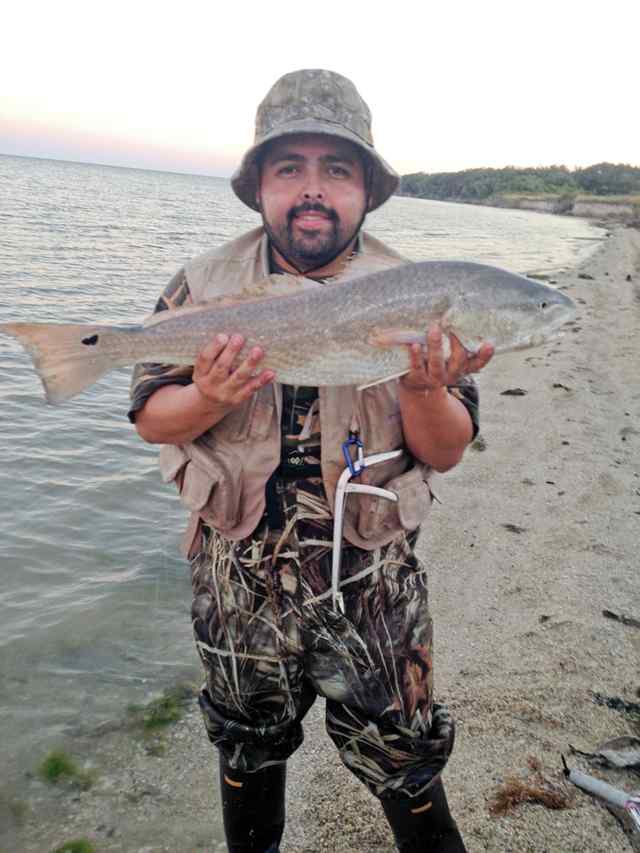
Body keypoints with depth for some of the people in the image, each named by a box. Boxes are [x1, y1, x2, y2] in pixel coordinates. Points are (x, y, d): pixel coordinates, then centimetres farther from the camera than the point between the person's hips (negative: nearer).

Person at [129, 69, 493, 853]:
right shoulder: (204, 286, -5)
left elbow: (446, 454, -6)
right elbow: (150, 418, -4)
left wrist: (424, 390, -27)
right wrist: (213, 400, -25)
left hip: (373, 586, -1)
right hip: (239, 580, 2)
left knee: (402, 759, 13)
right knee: (248, 744, 24)